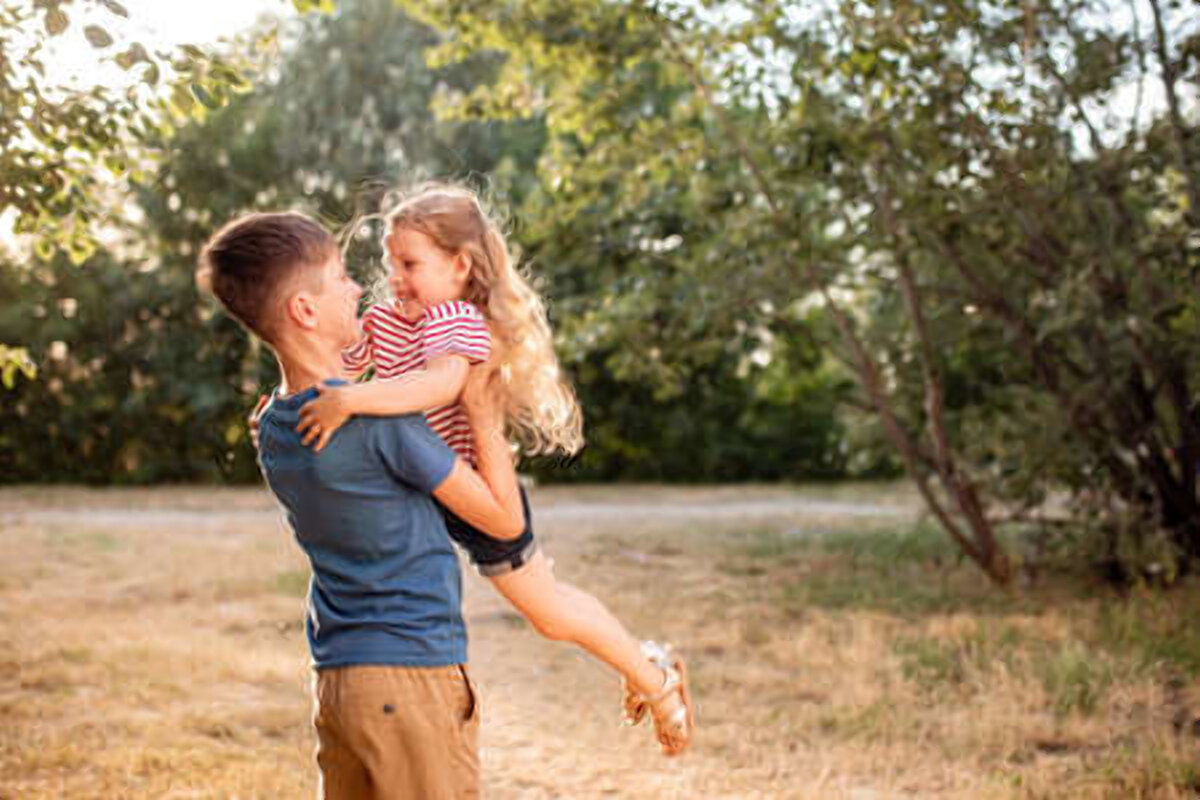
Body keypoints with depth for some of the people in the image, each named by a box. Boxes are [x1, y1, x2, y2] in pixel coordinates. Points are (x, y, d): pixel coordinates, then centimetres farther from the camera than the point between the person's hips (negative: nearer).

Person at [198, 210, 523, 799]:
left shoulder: (271, 429, 5)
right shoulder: (380, 419, -19)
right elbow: (505, 519, -11)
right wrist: (483, 415, -2)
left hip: (334, 679, 8)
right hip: (412, 669, -8)